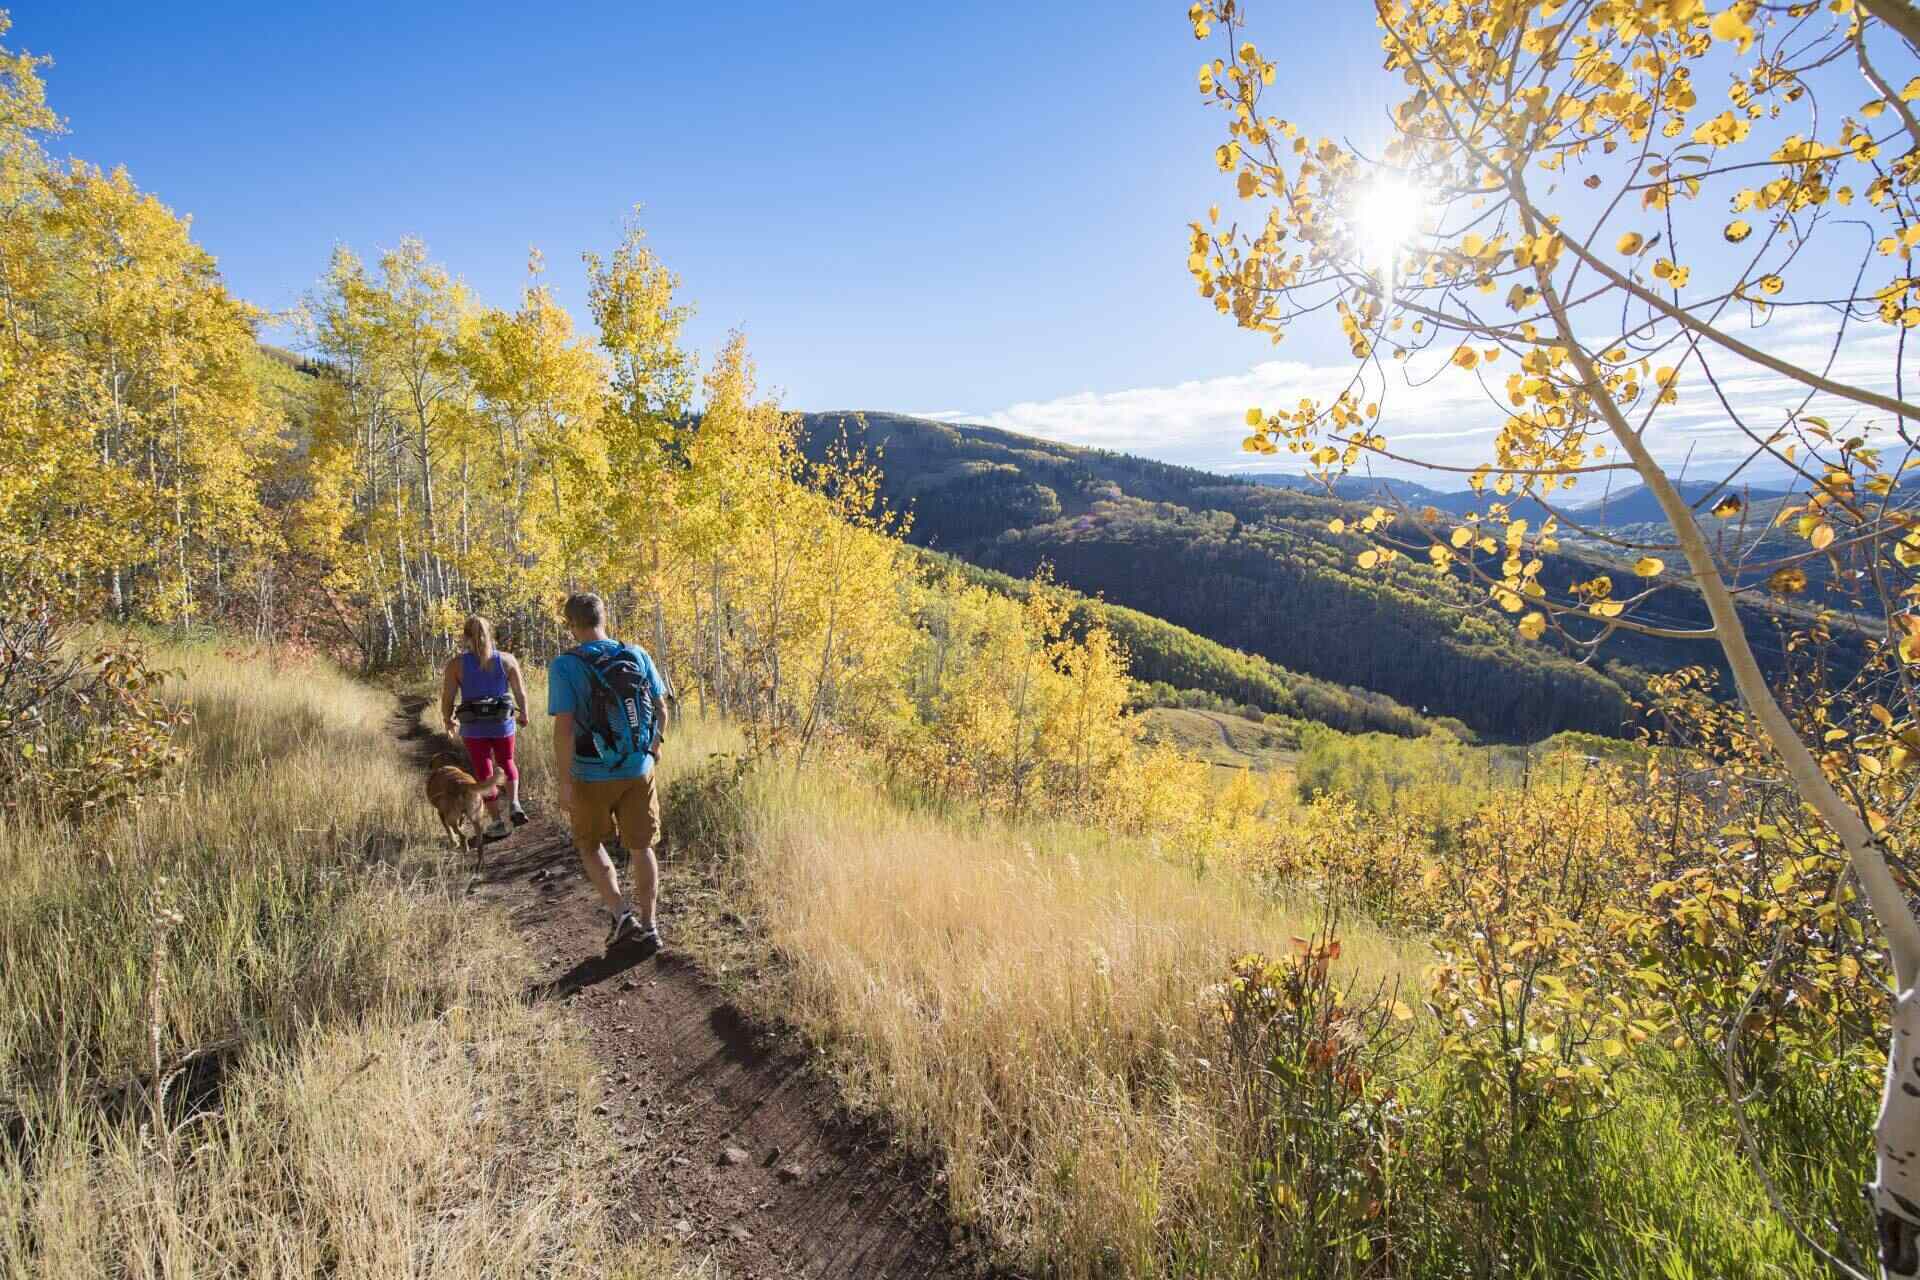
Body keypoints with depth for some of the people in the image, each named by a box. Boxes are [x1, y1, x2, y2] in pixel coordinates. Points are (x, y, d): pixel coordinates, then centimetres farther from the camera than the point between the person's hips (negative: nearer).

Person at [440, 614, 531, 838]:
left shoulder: (456, 664, -7)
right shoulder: (507, 660, -6)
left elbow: (447, 698, -5)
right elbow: (520, 692, -1)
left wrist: (448, 720, 14)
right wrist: (524, 714, 16)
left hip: (473, 727, -1)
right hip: (503, 724, 1)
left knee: (484, 774, 11)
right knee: (506, 763, 25)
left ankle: (497, 823, 14)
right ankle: (514, 805, 7)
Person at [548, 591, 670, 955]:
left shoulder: (565, 666, -13)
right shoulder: (637, 655, -3)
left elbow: (564, 727, -18)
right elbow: (660, 709, 3)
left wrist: (565, 782, -12)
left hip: (593, 776, -3)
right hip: (639, 770, 3)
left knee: (590, 845, 19)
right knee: (641, 847, 14)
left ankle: (621, 914, 8)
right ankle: (648, 926, 20)